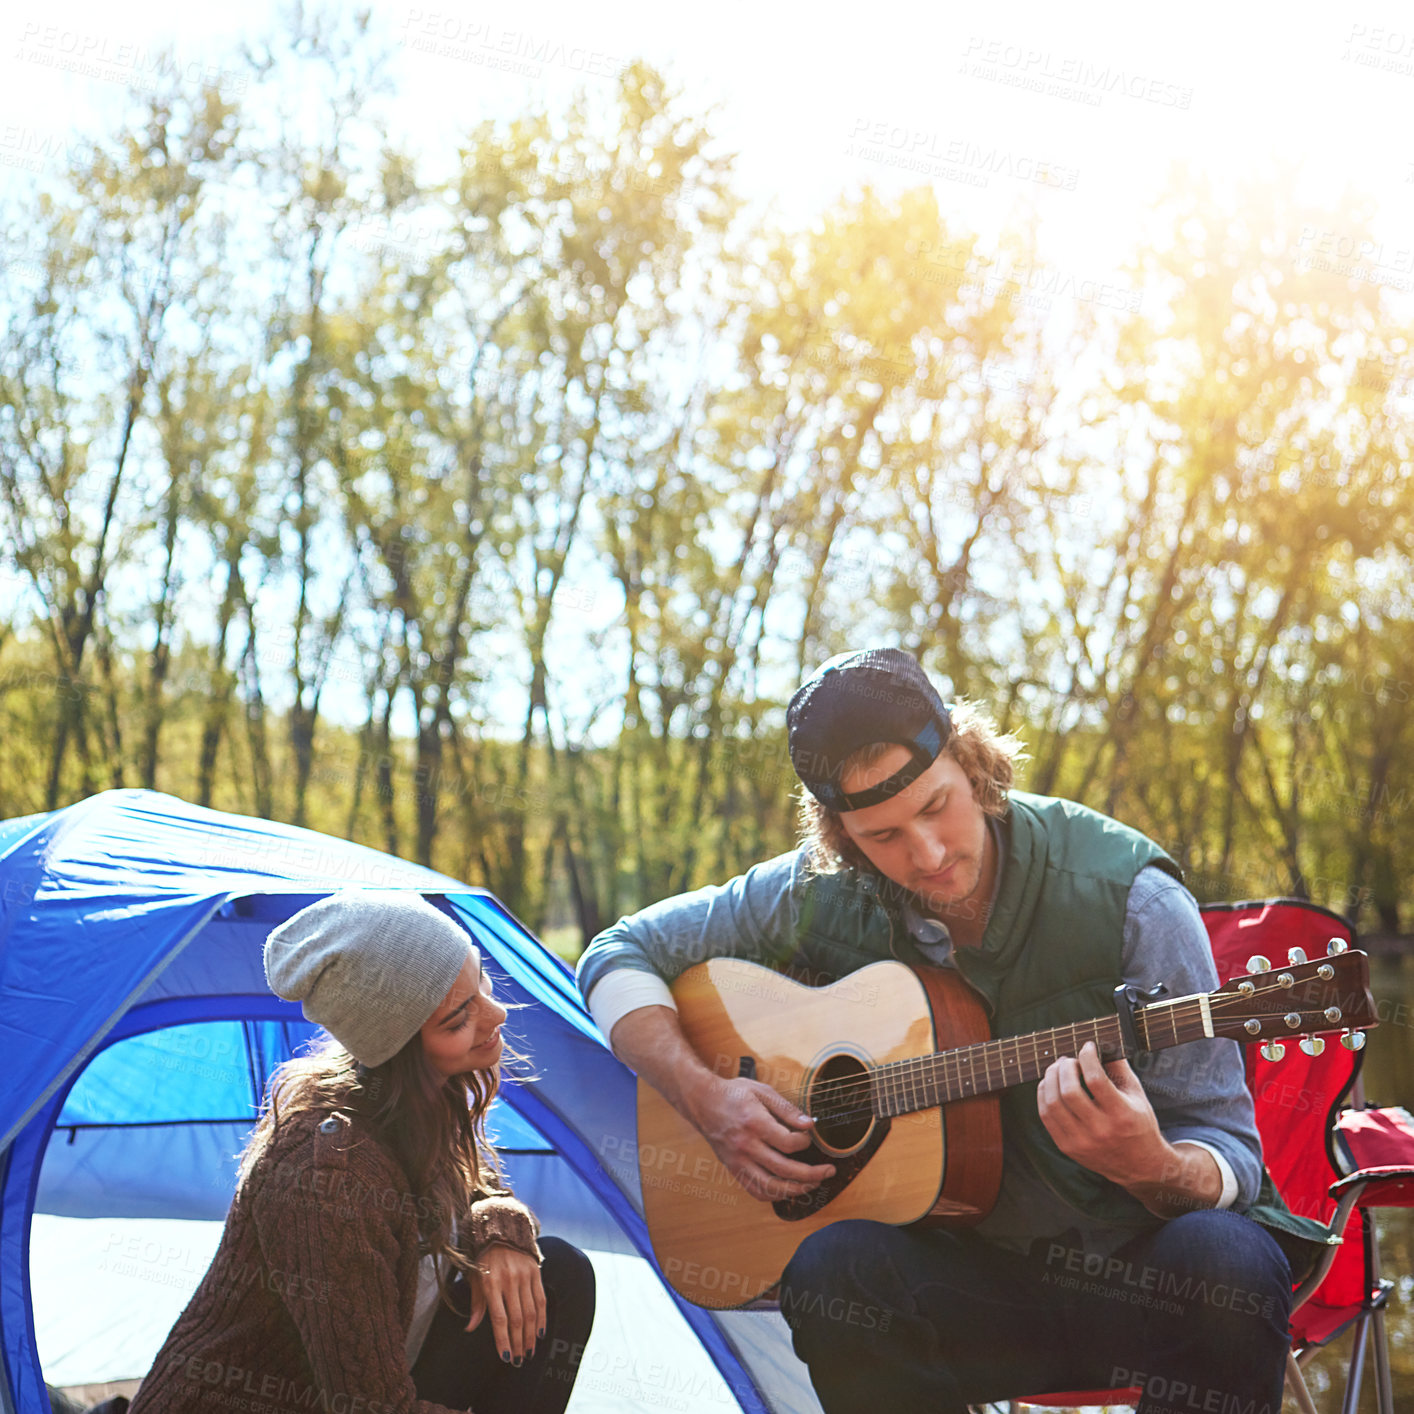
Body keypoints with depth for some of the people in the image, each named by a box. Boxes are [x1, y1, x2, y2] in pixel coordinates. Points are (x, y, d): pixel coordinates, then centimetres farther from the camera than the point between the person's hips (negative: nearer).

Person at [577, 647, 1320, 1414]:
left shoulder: (1124, 897, -15)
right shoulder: (822, 895, -4)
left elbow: (1226, 1159, -13)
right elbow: (621, 954, 7)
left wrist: (1148, 1167, -37)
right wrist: (707, 1097, -9)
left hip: (1138, 1260, -2)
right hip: (969, 1261, 2)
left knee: (1226, 1262, -36)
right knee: (835, 1263, -30)